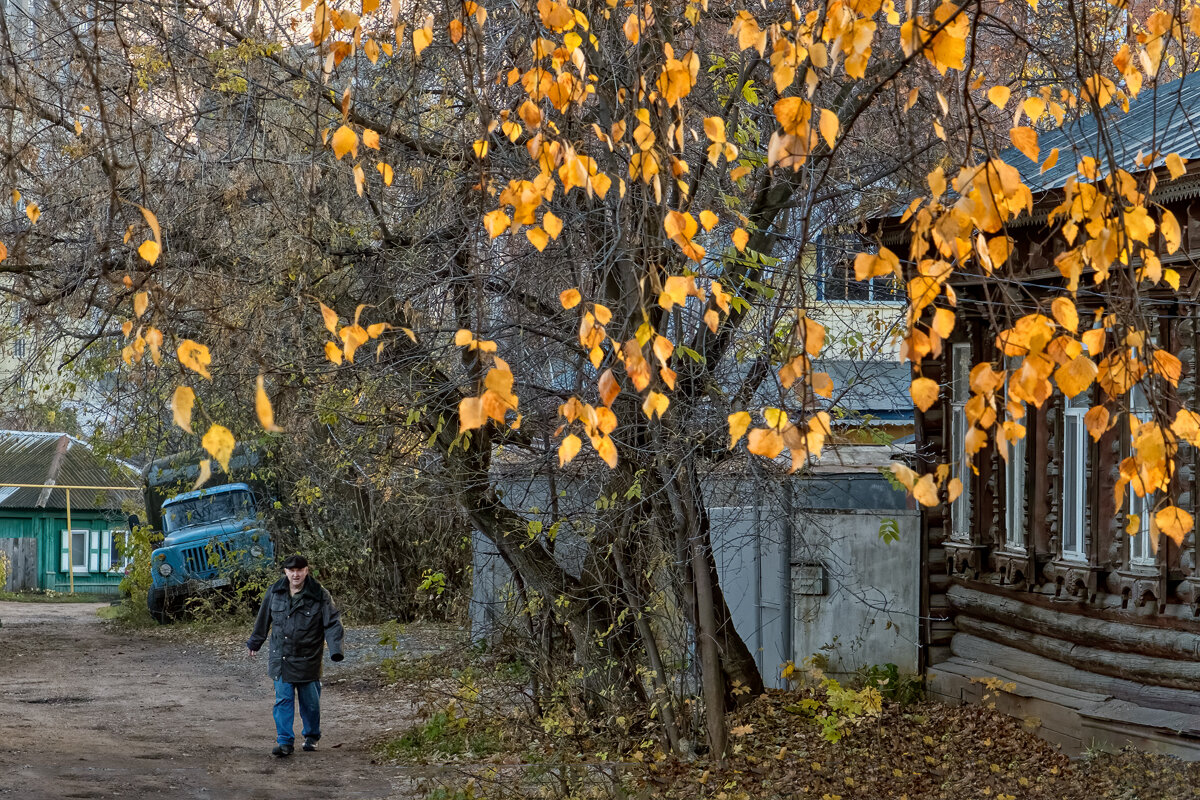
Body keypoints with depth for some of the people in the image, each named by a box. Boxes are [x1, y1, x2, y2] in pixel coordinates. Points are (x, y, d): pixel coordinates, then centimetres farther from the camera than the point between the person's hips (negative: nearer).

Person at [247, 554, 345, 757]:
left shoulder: (319, 595, -8)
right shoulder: (274, 593, 2)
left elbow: (333, 623, -8)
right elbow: (263, 619, 16)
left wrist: (335, 649, -20)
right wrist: (255, 642, 26)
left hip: (308, 660, -2)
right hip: (281, 658, 2)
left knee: (310, 701, 9)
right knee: (283, 700, -3)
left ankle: (312, 736, 30)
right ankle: (285, 742, 0)